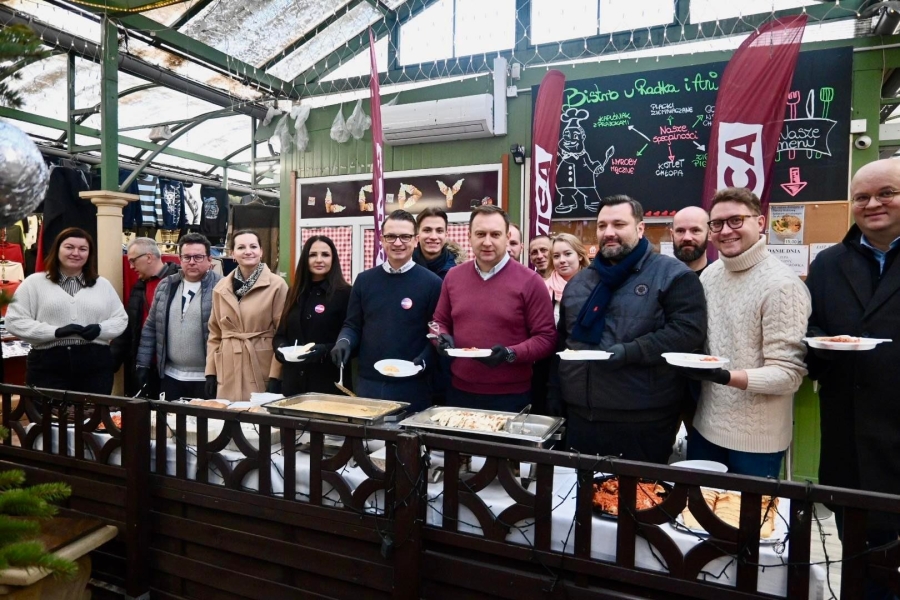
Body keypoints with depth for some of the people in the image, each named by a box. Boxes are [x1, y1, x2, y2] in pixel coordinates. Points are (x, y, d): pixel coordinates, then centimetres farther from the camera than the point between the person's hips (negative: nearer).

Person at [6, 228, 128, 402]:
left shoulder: (102, 284, 13)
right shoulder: (34, 282, 7)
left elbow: (121, 319, 12)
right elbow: (14, 321, 0)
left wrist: (100, 329, -9)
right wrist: (55, 332, -14)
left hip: (96, 365, 2)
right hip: (48, 365, -2)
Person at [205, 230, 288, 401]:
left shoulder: (277, 285, -6)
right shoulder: (221, 287, 9)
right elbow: (215, 333, 13)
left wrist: (275, 376, -11)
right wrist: (210, 372, 7)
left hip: (263, 371, -4)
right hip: (228, 373, 4)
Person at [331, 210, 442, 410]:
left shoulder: (431, 283, -4)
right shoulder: (364, 280, 7)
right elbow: (352, 325, 11)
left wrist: (424, 360, -19)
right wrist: (344, 341, -9)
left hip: (411, 387, -3)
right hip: (368, 384, 3)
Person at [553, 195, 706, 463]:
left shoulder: (672, 275, -3)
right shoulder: (578, 281, 15)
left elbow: (688, 331, -14)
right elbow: (562, 343, 18)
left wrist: (630, 352, -23)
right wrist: (555, 398, 14)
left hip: (643, 421, -5)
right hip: (580, 415, 6)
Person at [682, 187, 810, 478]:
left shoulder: (782, 284, -16)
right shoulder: (709, 275, 4)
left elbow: (789, 375, -18)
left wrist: (725, 377, -31)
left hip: (756, 439, -6)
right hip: (705, 427, 6)